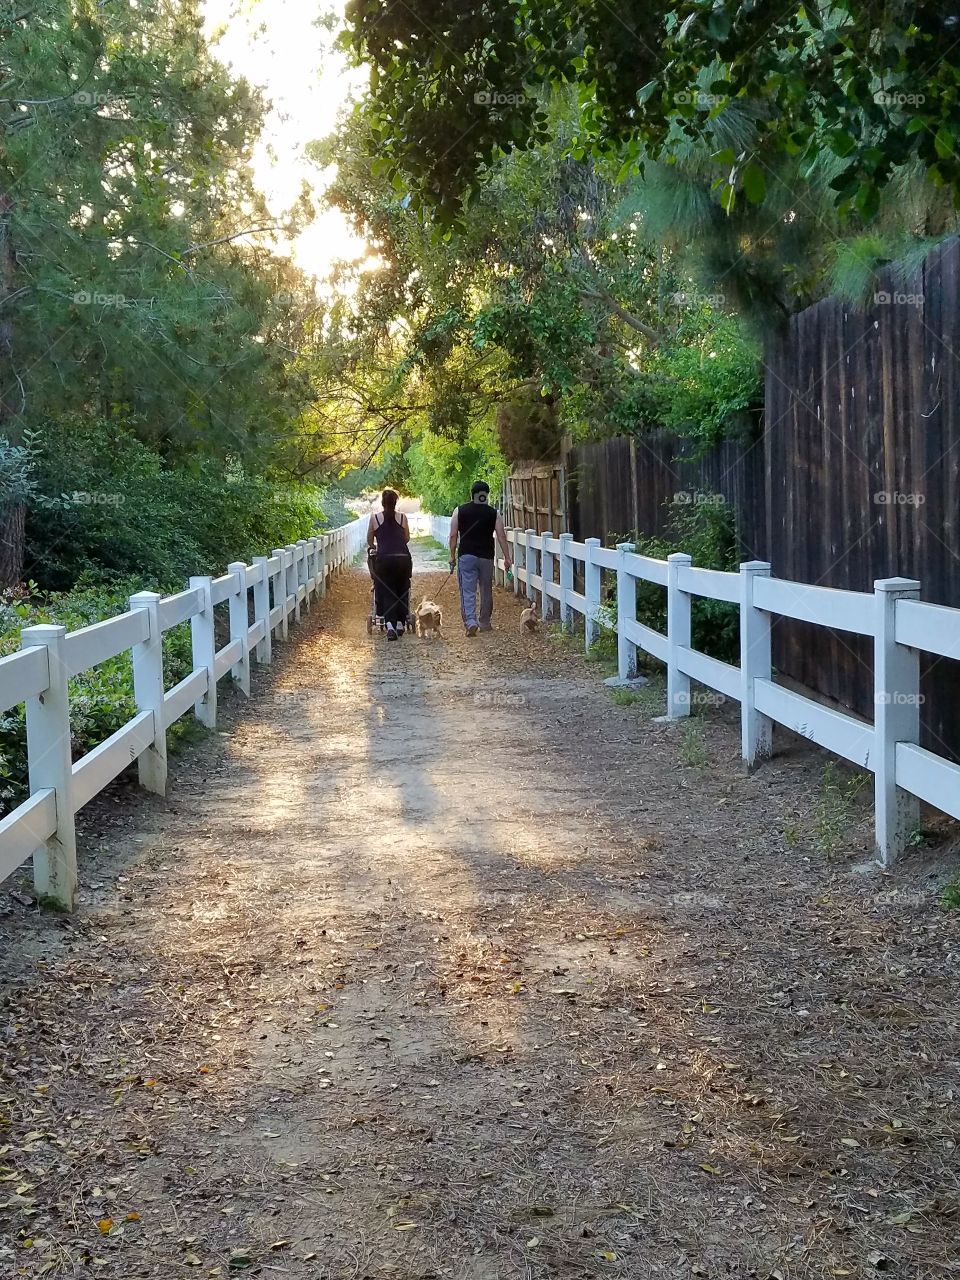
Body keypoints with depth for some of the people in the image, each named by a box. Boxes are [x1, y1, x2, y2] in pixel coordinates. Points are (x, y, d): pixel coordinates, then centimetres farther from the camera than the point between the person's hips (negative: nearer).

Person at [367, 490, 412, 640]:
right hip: (403, 557, 1)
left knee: (387, 593, 2)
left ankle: (390, 625, -16)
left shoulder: (374, 517, 4)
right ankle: (400, 624, 20)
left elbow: (370, 541, 11)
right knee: (402, 591, 15)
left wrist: (375, 547, 34)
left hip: (384, 558, -1)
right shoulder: (402, 517, 7)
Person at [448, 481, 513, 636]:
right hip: (486, 557, 1)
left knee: (468, 591, -2)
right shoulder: (493, 513, 1)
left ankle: (471, 622, -19)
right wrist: (507, 558, 3)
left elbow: (453, 535, -1)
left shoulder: (460, 511, 0)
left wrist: (452, 556, 7)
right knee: (486, 591, 14)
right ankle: (485, 623, 22)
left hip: (466, 556, -1)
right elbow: (501, 537, -1)